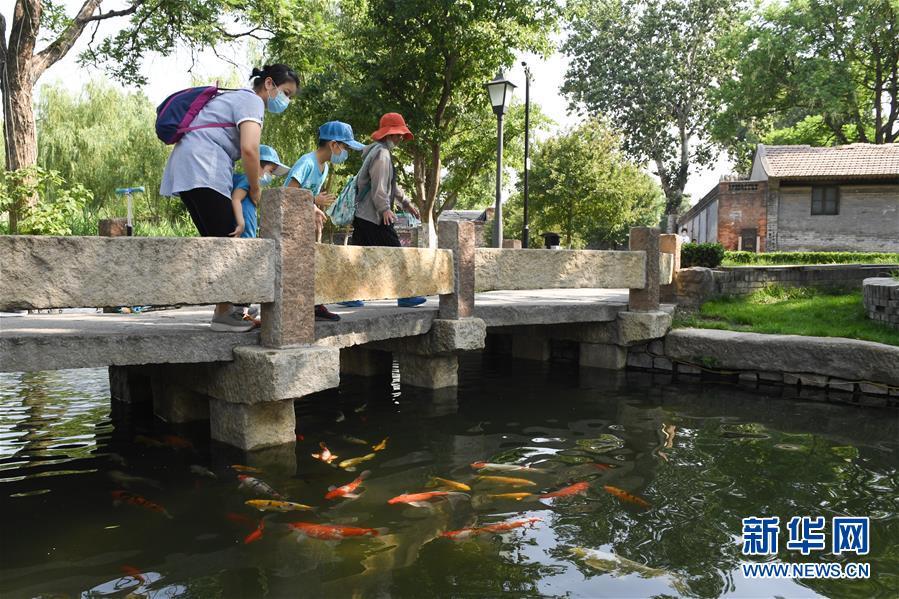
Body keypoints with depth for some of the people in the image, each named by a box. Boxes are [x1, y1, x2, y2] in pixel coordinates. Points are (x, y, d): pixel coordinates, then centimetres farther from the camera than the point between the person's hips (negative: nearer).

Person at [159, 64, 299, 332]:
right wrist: (255, 189, -7)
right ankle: (224, 313, -9)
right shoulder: (252, 101, -4)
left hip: (187, 169, 10)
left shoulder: (236, 97, 27)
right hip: (202, 170, -10)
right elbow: (249, 149, -19)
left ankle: (226, 308, 13)